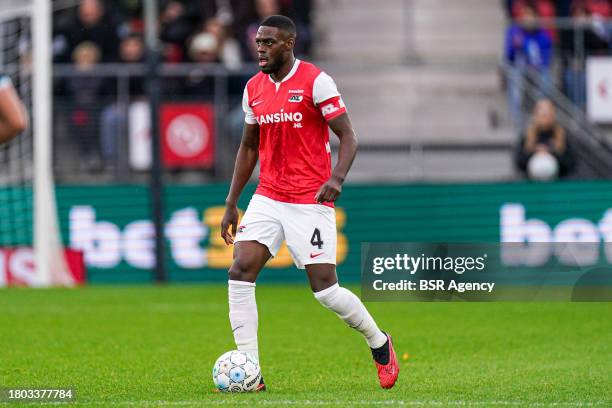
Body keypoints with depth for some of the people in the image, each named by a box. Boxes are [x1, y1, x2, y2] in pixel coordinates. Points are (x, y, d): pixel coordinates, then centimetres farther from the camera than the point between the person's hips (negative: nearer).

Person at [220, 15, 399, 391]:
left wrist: (337, 179, -27)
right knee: (240, 271, -11)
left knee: (325, 288, -7)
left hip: (311, 201, -6)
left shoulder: (316, 81, -9)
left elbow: (348, 137, -10)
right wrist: (231, 203, 15)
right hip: (268, 198, 6)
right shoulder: (254, 88, 9)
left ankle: (379, 343, 20)